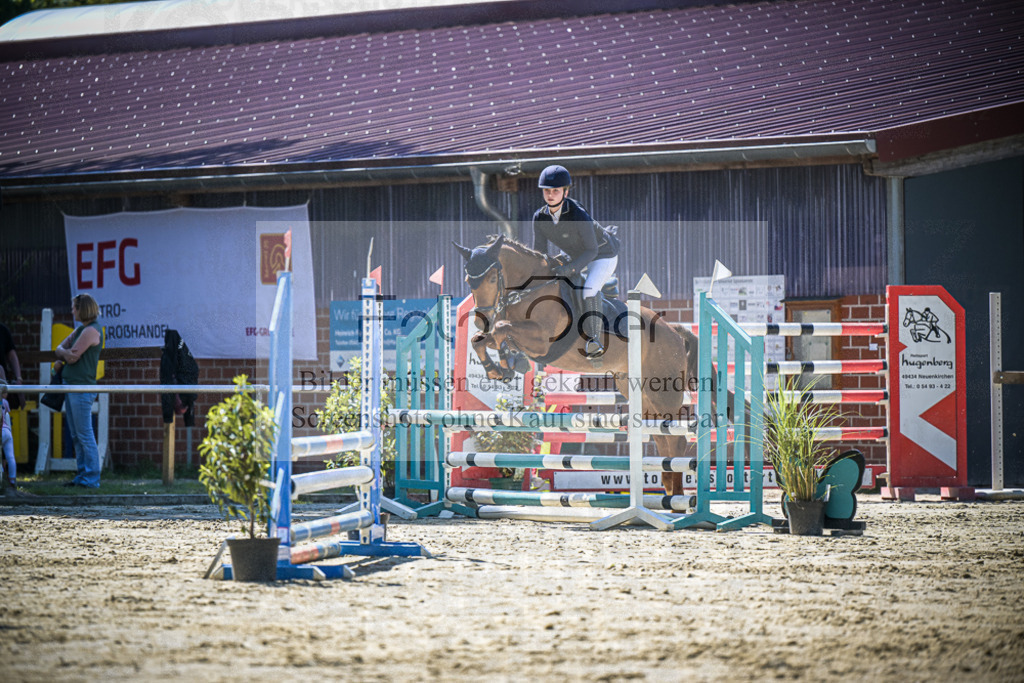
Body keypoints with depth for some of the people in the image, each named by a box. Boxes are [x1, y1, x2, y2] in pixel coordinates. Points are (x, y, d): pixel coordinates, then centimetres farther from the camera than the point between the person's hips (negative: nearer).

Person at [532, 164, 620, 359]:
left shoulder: (579, 216, -37)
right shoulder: (540, 218, -19)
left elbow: (592, 250, -29)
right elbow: (539, 253, -9)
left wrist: (572, 268, -40)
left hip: (603, 255, -7)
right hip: (576, 255, 7)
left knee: (590, 289, -28)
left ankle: (593, 340, -17)